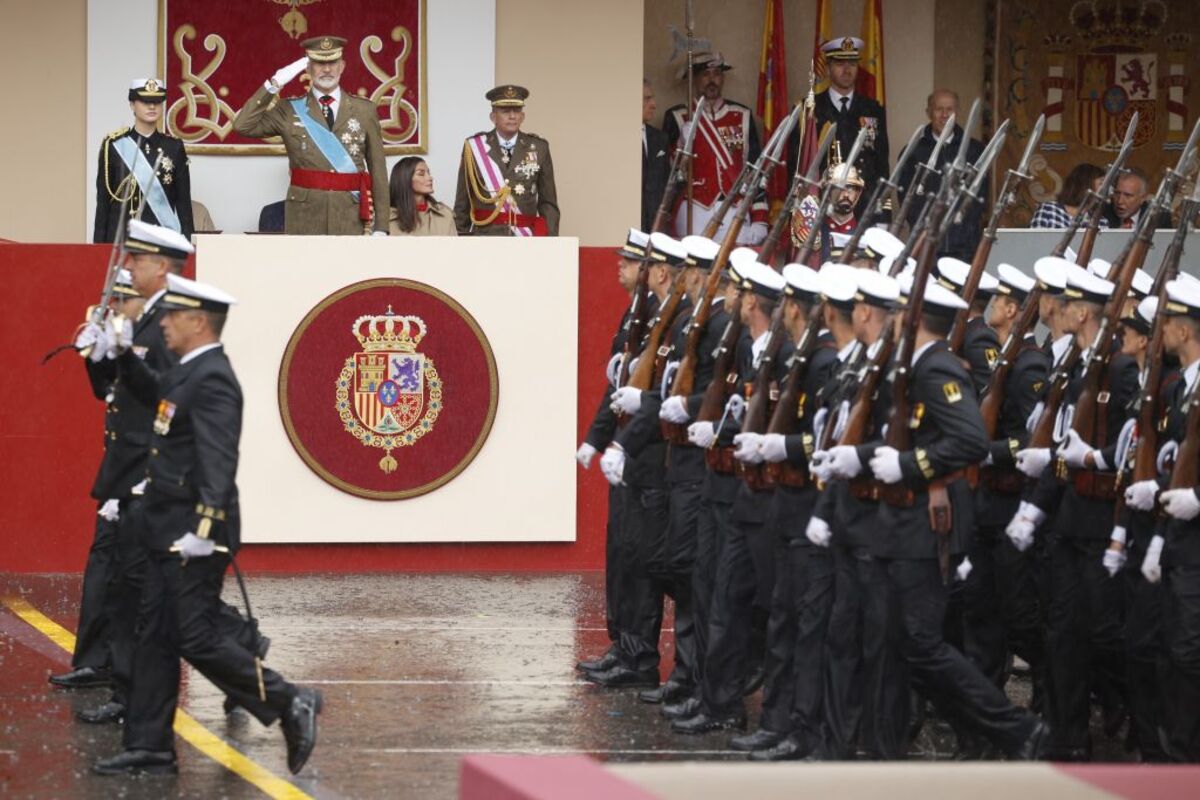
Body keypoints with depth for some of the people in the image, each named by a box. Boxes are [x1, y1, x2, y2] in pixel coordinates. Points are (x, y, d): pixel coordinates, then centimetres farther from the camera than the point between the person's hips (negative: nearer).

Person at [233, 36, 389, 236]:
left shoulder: (364, 111, 9)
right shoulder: (289, 110, 7)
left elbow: (377, 170, 8)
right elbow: (243, 126, -5)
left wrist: (381, 227, 3)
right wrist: (274, 84, -8)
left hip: (351, 221, 0)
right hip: (304, 222, 0)